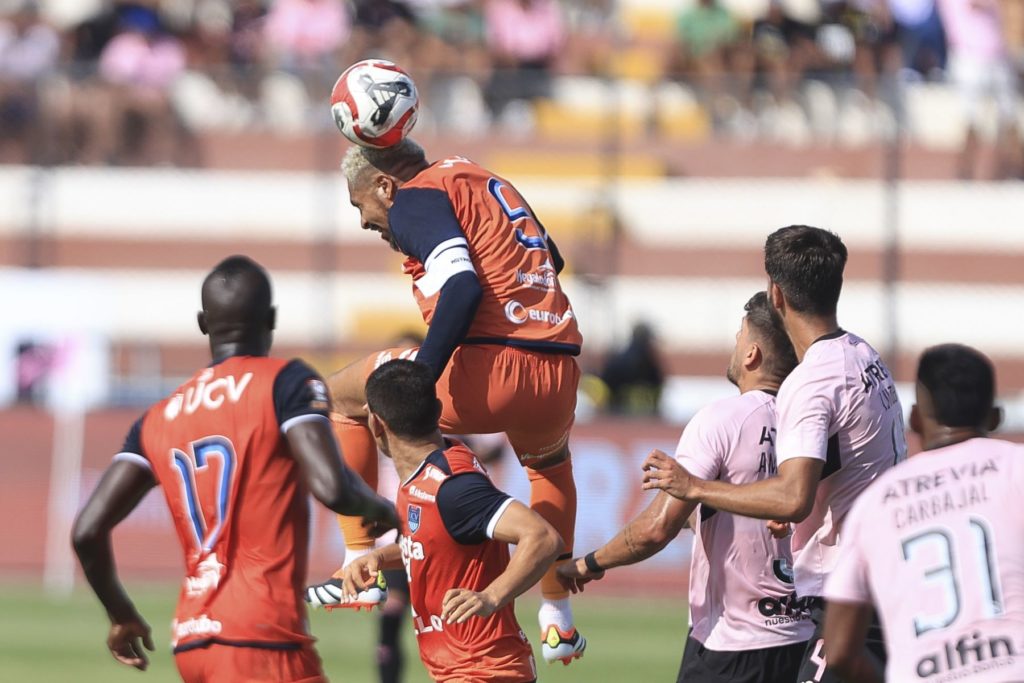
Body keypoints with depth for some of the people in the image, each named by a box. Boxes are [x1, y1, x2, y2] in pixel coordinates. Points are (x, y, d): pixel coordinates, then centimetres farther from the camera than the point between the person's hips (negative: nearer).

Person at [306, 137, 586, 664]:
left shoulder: (415, 199, 0)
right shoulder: (484, 181, 24)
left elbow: (462, 285, -16)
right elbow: (551, 259, 34)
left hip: (489, 372, -7)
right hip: (557, 383, 7)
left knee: (343, 397, 14)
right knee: (550, 463, 40)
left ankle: (360, 567, 13)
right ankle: (558, 621, 37)